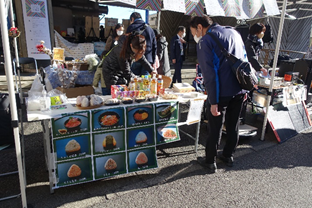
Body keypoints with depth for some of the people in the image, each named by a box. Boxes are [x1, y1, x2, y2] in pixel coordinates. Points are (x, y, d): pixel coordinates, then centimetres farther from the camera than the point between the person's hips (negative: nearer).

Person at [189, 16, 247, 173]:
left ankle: (210, 162, 21)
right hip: (240, 90, 7)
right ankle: (228, 156, 34)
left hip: (221, 92, -7)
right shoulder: (234, 32, 14)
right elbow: (245, 60, 17)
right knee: (233, 125, 18)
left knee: (215, 127, 6)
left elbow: (209, 73, -16)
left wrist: (213, 101, -15)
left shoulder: (205, 41, -9)